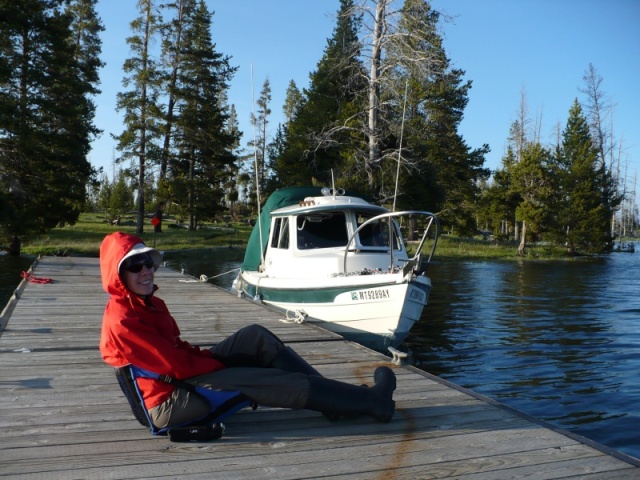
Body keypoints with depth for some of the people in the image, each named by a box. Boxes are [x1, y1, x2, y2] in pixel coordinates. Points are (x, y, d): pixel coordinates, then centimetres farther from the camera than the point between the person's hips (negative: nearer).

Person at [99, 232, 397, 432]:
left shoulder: (148, 303, 9)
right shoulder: (121, 320, -21)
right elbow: (177, 366, -22)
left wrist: (210, 356, -3)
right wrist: (222, 362, -9)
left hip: (185, 377, 9)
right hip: (168, 400, -9)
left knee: (255, 338, -3)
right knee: (275, 381, -16)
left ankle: (331, 399, -4)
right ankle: (372, 402, -7)